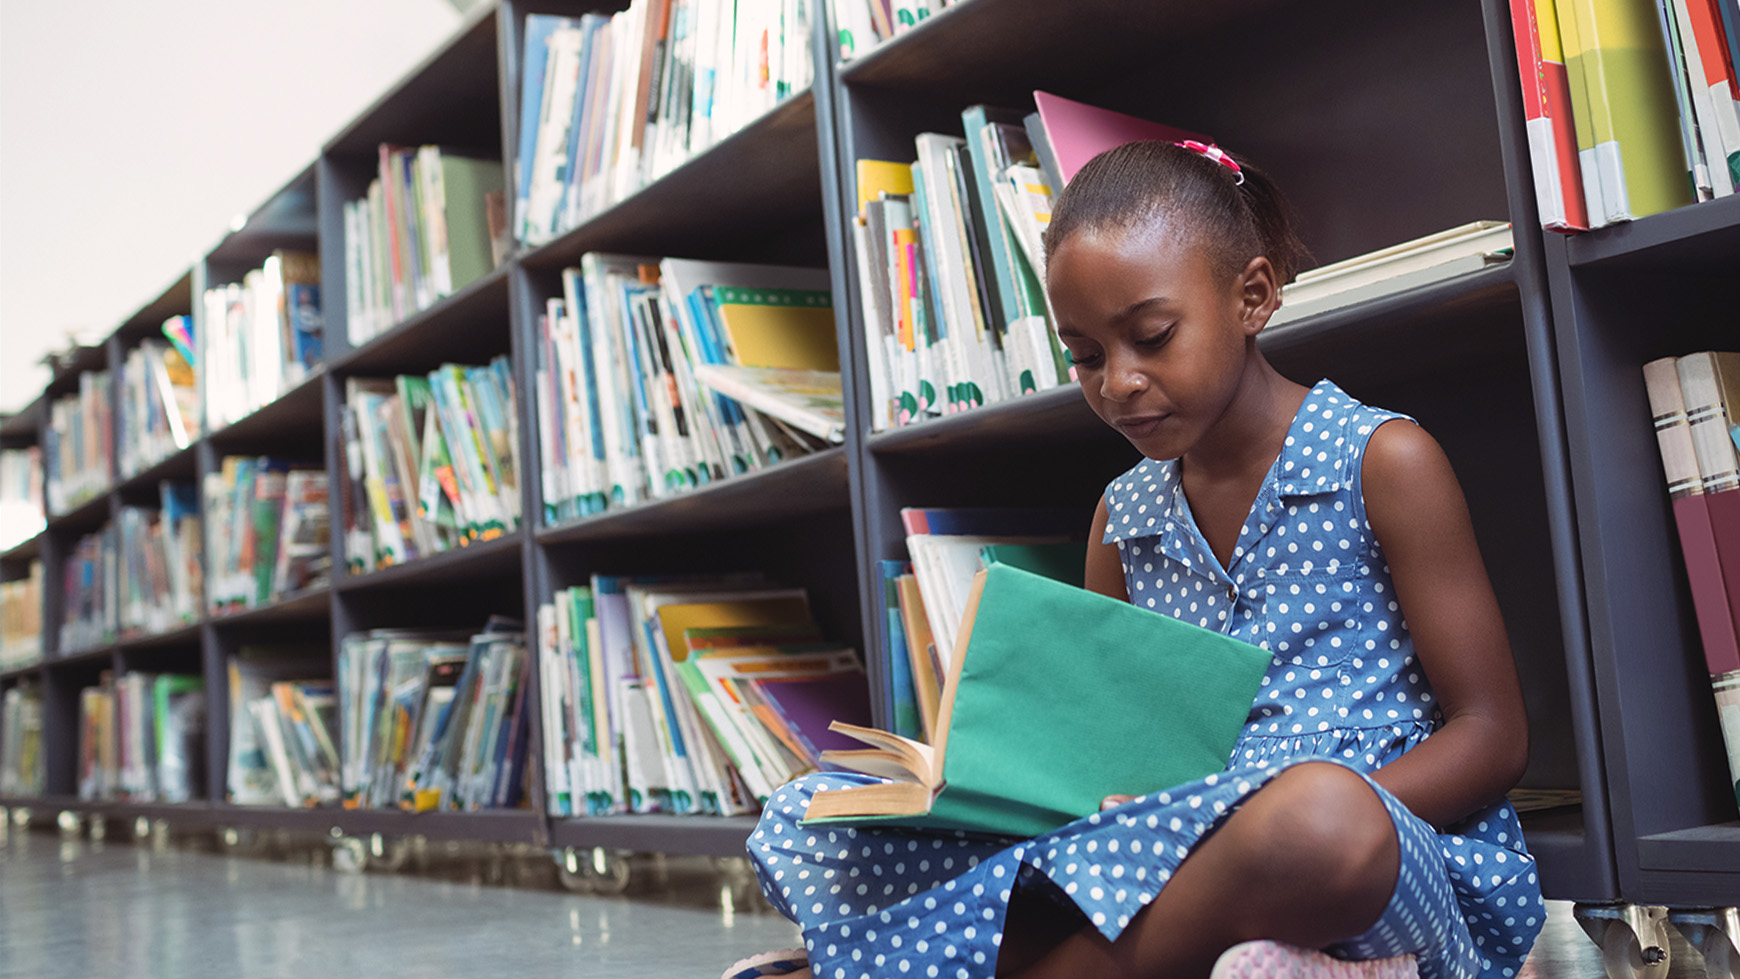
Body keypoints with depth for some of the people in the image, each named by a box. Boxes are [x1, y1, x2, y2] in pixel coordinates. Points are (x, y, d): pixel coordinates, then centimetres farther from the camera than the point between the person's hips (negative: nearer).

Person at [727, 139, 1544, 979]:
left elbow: (1492, 738, -4)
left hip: (1407, 858, -3)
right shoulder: (1123, 518, 13)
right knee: (813, 822, -10)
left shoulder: (1383, 461, -2)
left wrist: (1307, 822, -21)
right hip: (1186, 842, 4)